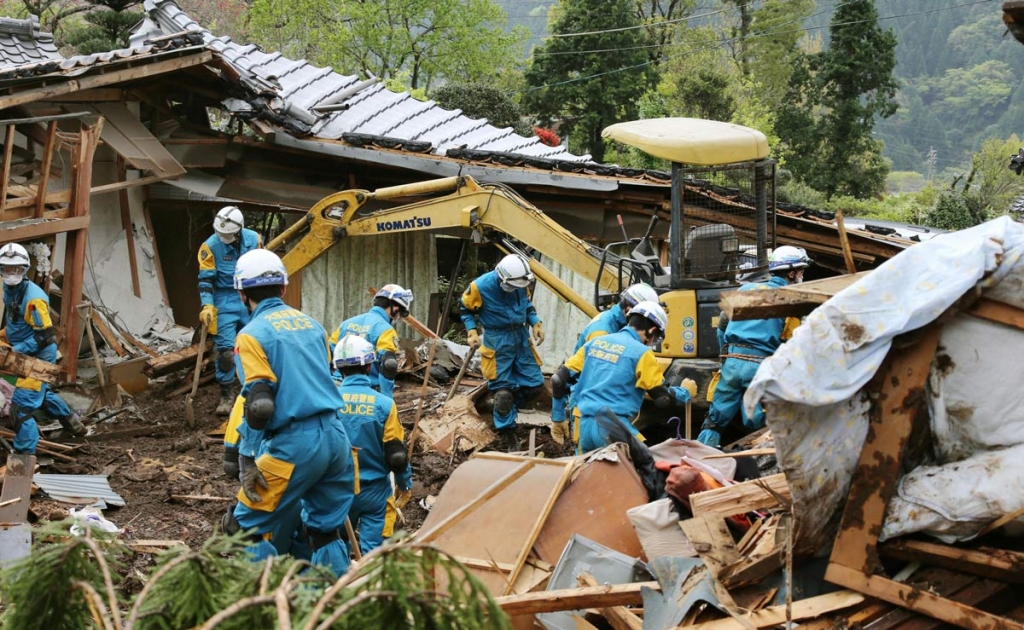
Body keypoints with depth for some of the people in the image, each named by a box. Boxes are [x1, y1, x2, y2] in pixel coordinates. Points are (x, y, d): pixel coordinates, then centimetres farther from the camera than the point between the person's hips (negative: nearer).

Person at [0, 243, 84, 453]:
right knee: (41, 392, 28)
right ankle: (72, 422, 48)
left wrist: (17, 350, -26)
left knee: (23, 403, -13)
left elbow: (45, 335, -25)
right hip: (26, 354, 10)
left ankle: (25, 454, -10)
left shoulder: (33, 298, -27)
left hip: (40, 355, -10)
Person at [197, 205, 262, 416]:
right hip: (225, 301, -3)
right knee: (225, 349, -8)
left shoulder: (253, 239, -3)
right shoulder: (210, 246, -13)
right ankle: (226, 396, 2)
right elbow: (206, 280, -12)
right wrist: (207, 307, -21)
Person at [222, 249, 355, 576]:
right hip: (337, 436, 7)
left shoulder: (252, 334, -6)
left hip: (294, 444, -7)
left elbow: (259, 404, -15)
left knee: (245, 528, 5)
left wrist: (247, 460, -11)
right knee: (328, 531, 17)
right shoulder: (311, 323, 14)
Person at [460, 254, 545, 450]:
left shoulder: (520, 283, -7)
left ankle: (507, 408, 30)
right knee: (503, 389, -3)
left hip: (521, 337, 5)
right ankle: (507, 432, 12)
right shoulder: (480, 287, -20)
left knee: (534, 383, 6)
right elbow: (466, 309, -3)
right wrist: (472, 331, -13)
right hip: (498, 341, -5)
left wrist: (535, 323, 1)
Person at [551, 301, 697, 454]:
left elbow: (559, 378, 14)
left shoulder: (594, 343, 14)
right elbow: (662, 398, -3)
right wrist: (686, 392, 17)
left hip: (585, 426, 7)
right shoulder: (641, 353, -5)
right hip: (614, 427, -7)